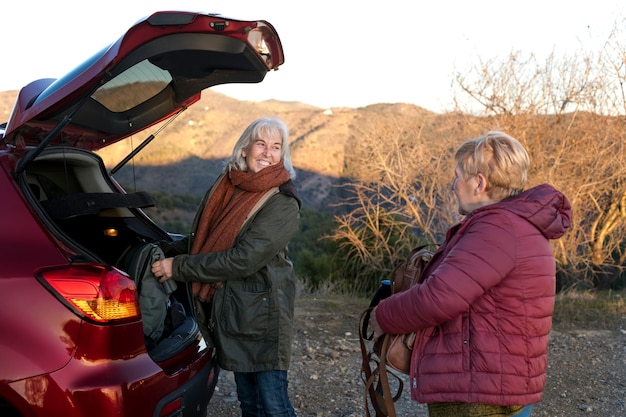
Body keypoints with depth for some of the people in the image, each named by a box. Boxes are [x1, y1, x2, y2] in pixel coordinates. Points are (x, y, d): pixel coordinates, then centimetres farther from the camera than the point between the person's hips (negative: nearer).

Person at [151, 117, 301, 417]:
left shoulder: (283, 204, -14)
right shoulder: (223, 188, 6)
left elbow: (244, 259, -21)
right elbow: (200, 240, 19)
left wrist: (179, 267, -17)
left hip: (262, 316, -6)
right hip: (225, 311, 6)